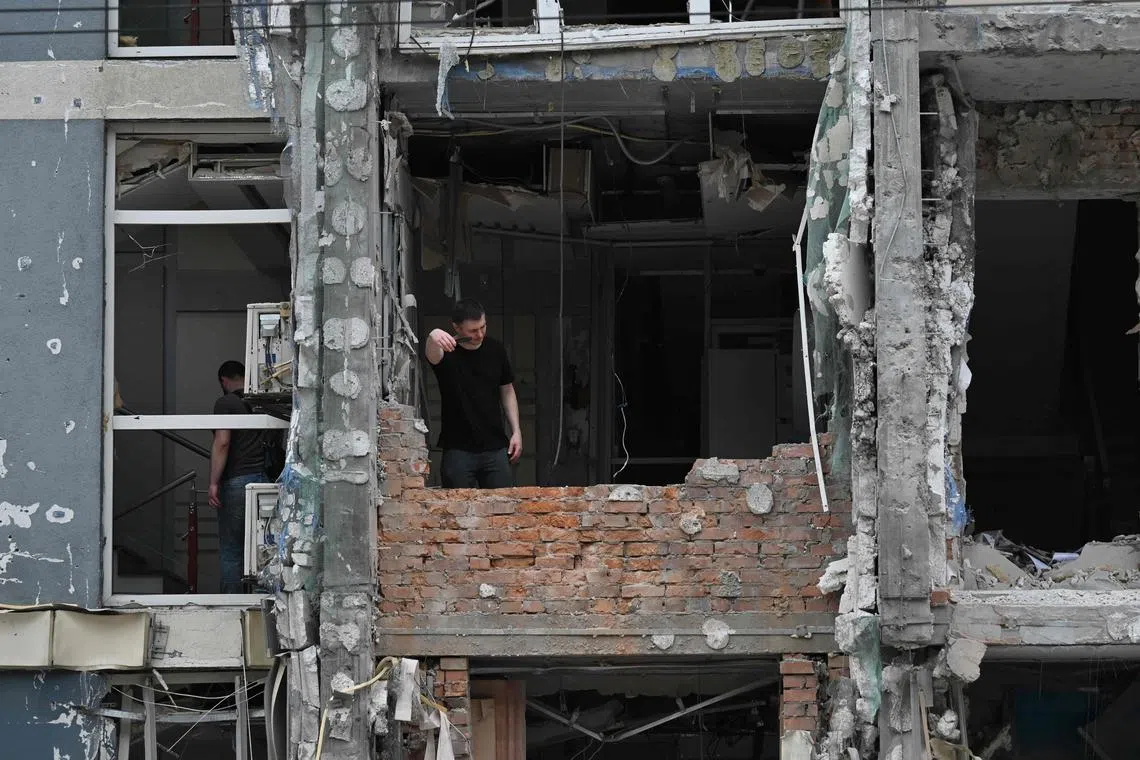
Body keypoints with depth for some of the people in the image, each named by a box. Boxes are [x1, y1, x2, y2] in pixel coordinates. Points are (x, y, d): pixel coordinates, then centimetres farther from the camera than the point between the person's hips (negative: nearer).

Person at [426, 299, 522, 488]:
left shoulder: (495, 350, 5)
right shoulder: (447, 352, -9)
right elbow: (432, 355, -34)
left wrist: (516, 431, 8)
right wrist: (433, 338, -59)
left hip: (495, 449, 4)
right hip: (458, 450, -3)